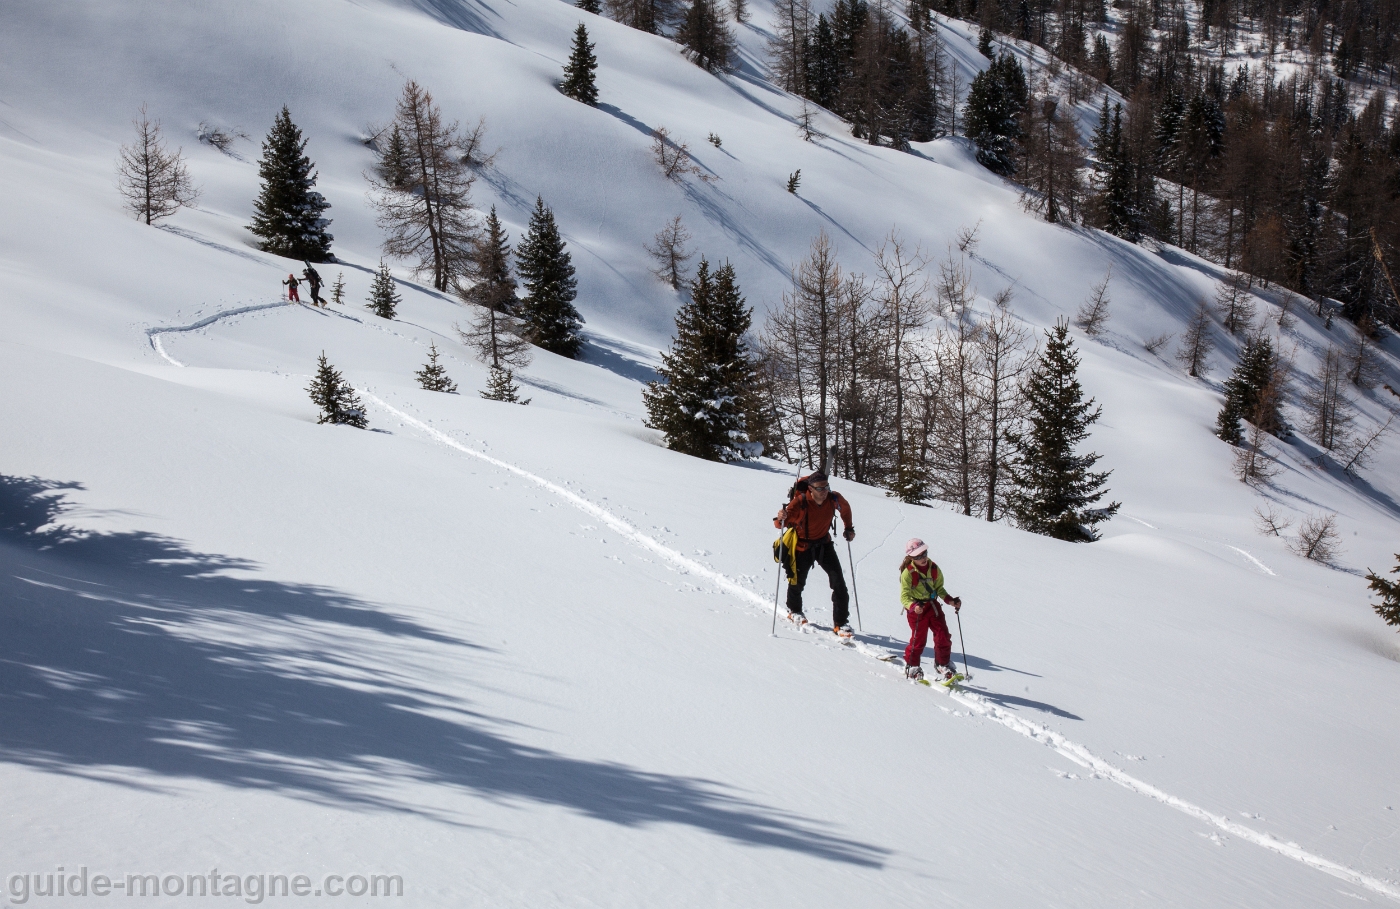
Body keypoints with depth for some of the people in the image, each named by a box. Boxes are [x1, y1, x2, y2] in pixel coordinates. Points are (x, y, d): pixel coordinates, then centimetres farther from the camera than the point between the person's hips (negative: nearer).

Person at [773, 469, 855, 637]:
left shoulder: (834, 499, -18)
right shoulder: (800, 503, -30)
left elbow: (845, 508, 7)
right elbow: (779, 524, -28)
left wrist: (848, 528, 9)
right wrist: (780, 518, -50)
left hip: (824, 544, 3)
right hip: (803, 546, -3)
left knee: (839, 582, -10)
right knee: (798, 582, 16)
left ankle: (840, 623, -4)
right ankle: (794, 610, 48)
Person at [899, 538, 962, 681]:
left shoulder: (934, 569, 0)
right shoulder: (908, 573, -15)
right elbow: (904, 596, -17)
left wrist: (950, 600, -3)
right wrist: (913, 606, -37)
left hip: (932, 605, 5)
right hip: (916, 609, -4)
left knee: (943, 637, -1)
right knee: (919, 639, -4)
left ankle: (942, 665, 17)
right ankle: (911, 667, 18)